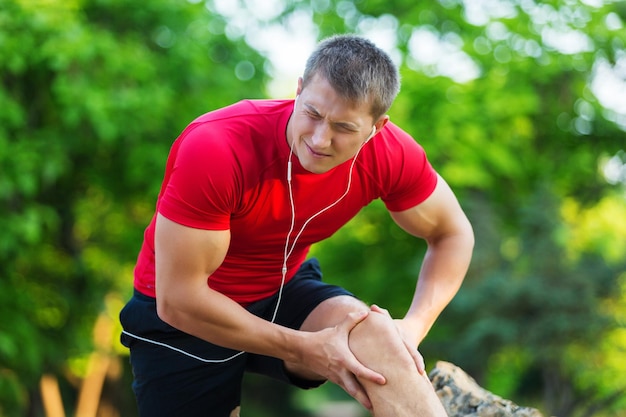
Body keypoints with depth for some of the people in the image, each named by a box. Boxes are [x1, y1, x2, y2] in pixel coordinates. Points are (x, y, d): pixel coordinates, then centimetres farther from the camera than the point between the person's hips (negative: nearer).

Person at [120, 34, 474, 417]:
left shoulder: (390, 154, -19)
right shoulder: (215, 149, -32)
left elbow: (452, 233, -2)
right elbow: (178, 298, -29)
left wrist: (413, 328, -19)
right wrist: (306, 349, -29)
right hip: (187, 319, -2)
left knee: (377, 335, -27)